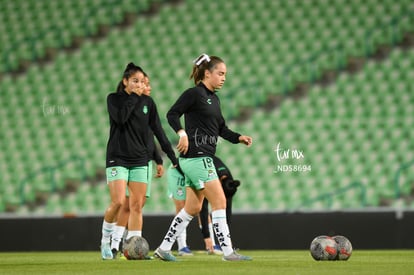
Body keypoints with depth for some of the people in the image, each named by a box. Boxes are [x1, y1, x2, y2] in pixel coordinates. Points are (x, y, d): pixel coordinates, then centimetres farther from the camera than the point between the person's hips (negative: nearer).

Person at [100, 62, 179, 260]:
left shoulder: (147, 102, 8)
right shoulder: (114, 99, -1)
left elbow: (158, 131, 10)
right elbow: (120, 118, -21)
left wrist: (172, 157, 5)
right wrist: (133, 96, -12)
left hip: (140, 160, 4)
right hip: (117, 158, -4)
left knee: (137, 205, -2)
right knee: (118, 201, -16)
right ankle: (105, 241, 2)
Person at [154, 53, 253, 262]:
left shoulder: (214, 98, 18)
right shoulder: (194, 93, -8)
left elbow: (221, 128, 22)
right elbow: (172, 114, -15)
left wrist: (239, 138, 7)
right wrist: (182, 133, -28)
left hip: (203, 157, 10)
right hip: (196, 156, -10)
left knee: (193, 208, 12)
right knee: (219, 201, -10)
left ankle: (163, 249, 17)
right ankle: (227, 251, -9)